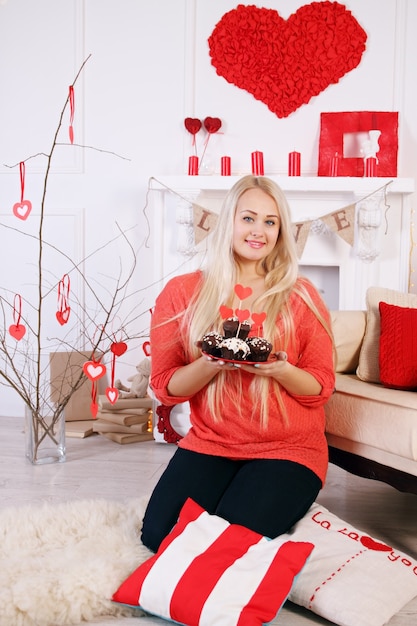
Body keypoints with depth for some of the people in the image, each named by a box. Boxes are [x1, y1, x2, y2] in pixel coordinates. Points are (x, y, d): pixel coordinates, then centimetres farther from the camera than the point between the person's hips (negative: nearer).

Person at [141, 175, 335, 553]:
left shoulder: (301, 297, -2)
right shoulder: (182, 293, 0)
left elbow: (322, 388, 0)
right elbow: (165, 387, -1)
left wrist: (279, 370, -22)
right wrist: (211, 365, -22)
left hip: (288, 450, -1)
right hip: (209, 444, 2)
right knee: (158, 534, -17)